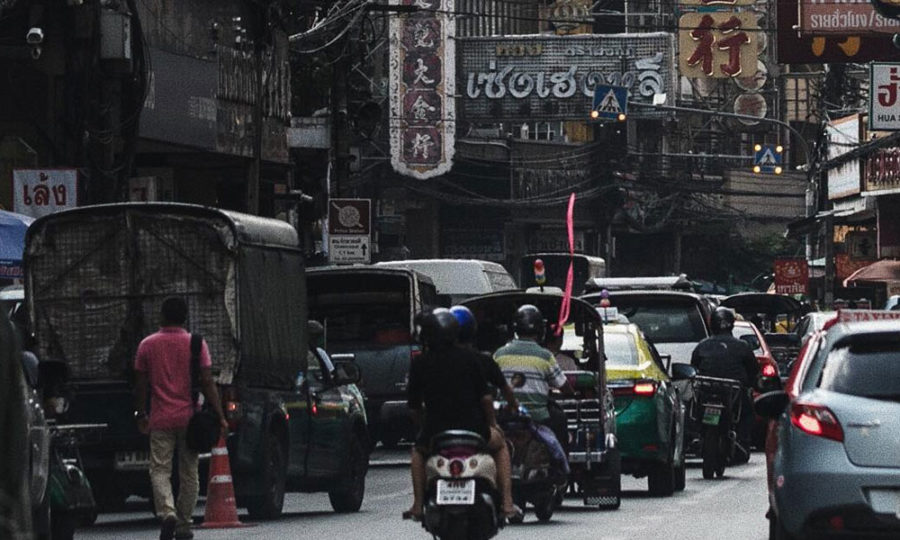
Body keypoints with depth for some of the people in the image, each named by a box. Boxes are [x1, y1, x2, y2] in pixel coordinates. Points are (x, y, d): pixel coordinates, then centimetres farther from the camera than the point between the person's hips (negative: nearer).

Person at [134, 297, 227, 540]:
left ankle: (168, 513, -24)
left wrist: (140, 415, 16)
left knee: (160, 470, -1)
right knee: (189, 473, 10)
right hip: (189, 418, 0)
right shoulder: (196, 344, -1)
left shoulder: (147, 345, 1)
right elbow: (207, 382, -6)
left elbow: (140, 385, 5)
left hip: (161, 420, 0)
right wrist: (219, 415, -2)